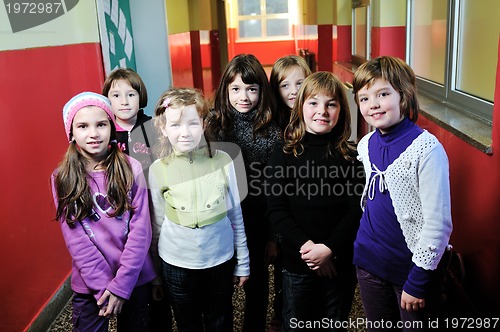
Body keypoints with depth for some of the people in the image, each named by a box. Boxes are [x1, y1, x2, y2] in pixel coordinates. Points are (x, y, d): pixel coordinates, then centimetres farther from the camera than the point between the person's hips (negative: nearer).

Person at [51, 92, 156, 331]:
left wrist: (121, 284, -15)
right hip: (89, 284, 0)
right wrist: (104, 286, -14)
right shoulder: (62, 179, -5)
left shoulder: (131, 169, -8)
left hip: (135, 279, 0)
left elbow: (141, 230, -10)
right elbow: (75, 239, -8)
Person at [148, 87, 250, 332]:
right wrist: (155, 273, 10)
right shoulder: (158, 169, -8)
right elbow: (157, 223, 3)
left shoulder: (222, 161, -9)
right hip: (177, 264, 0)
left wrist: (242, 263, 4)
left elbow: (235, 216, 0)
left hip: (221, 259, 0)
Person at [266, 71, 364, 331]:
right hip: (297, 261, 0)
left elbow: (356, 210, -6)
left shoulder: (350, 155, -2)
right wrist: (305, 245, -18)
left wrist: (330, 248, -17)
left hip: (340, 261, 1)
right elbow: (275, 208, -8)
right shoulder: (284, 153, -4)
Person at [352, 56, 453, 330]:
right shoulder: (365, 145, 0)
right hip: (368, 262, 6)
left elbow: (438, 223, -19)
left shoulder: (427, 149, -20)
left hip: (411, 266, -5)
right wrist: (362, 251, 13)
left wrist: (418, 280, -16)